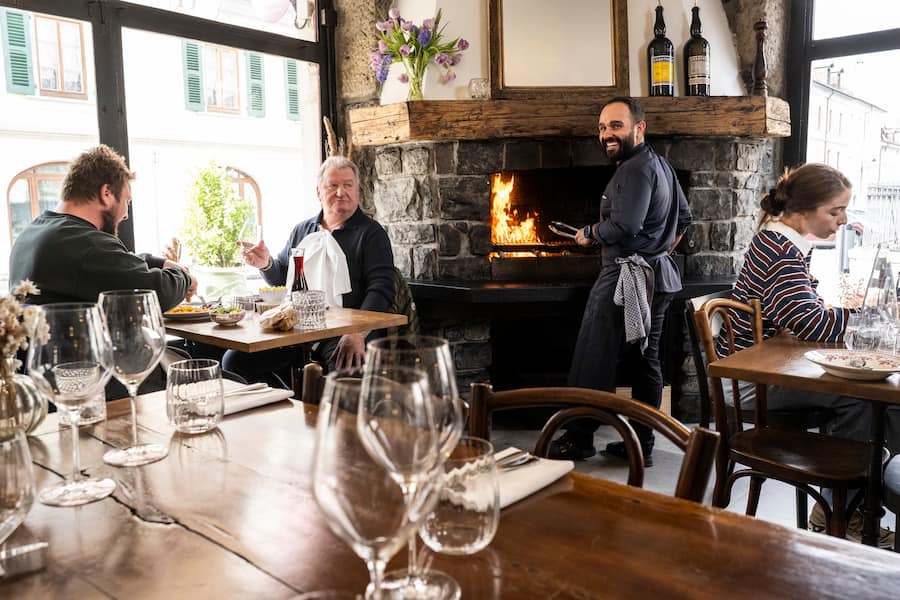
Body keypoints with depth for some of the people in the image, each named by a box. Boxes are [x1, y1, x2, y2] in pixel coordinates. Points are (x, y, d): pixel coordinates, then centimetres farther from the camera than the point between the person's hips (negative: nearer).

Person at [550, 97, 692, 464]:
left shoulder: (635, 169, -15)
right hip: (658, 277, 11)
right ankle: (641, 443, 20)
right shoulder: (661, 165, 18)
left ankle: (579, 439, 5)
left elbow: (624, 227, -25)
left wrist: (589, 234, -8)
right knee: (645, 362, 12)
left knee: (593, 362, -4)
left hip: (627, 278, -11)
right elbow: (683, 217, 26)